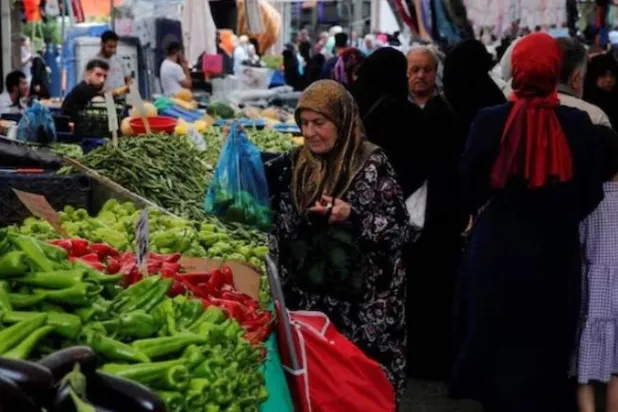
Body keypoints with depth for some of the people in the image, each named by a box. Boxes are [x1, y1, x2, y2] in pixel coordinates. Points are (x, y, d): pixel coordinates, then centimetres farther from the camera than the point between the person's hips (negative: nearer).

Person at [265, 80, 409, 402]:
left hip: (359, 303, -5)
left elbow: (397, 228, -10)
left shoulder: (371, 164, -9)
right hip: (305, 296, 5)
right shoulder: (296, 163, 7)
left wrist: (352, 217, -24)